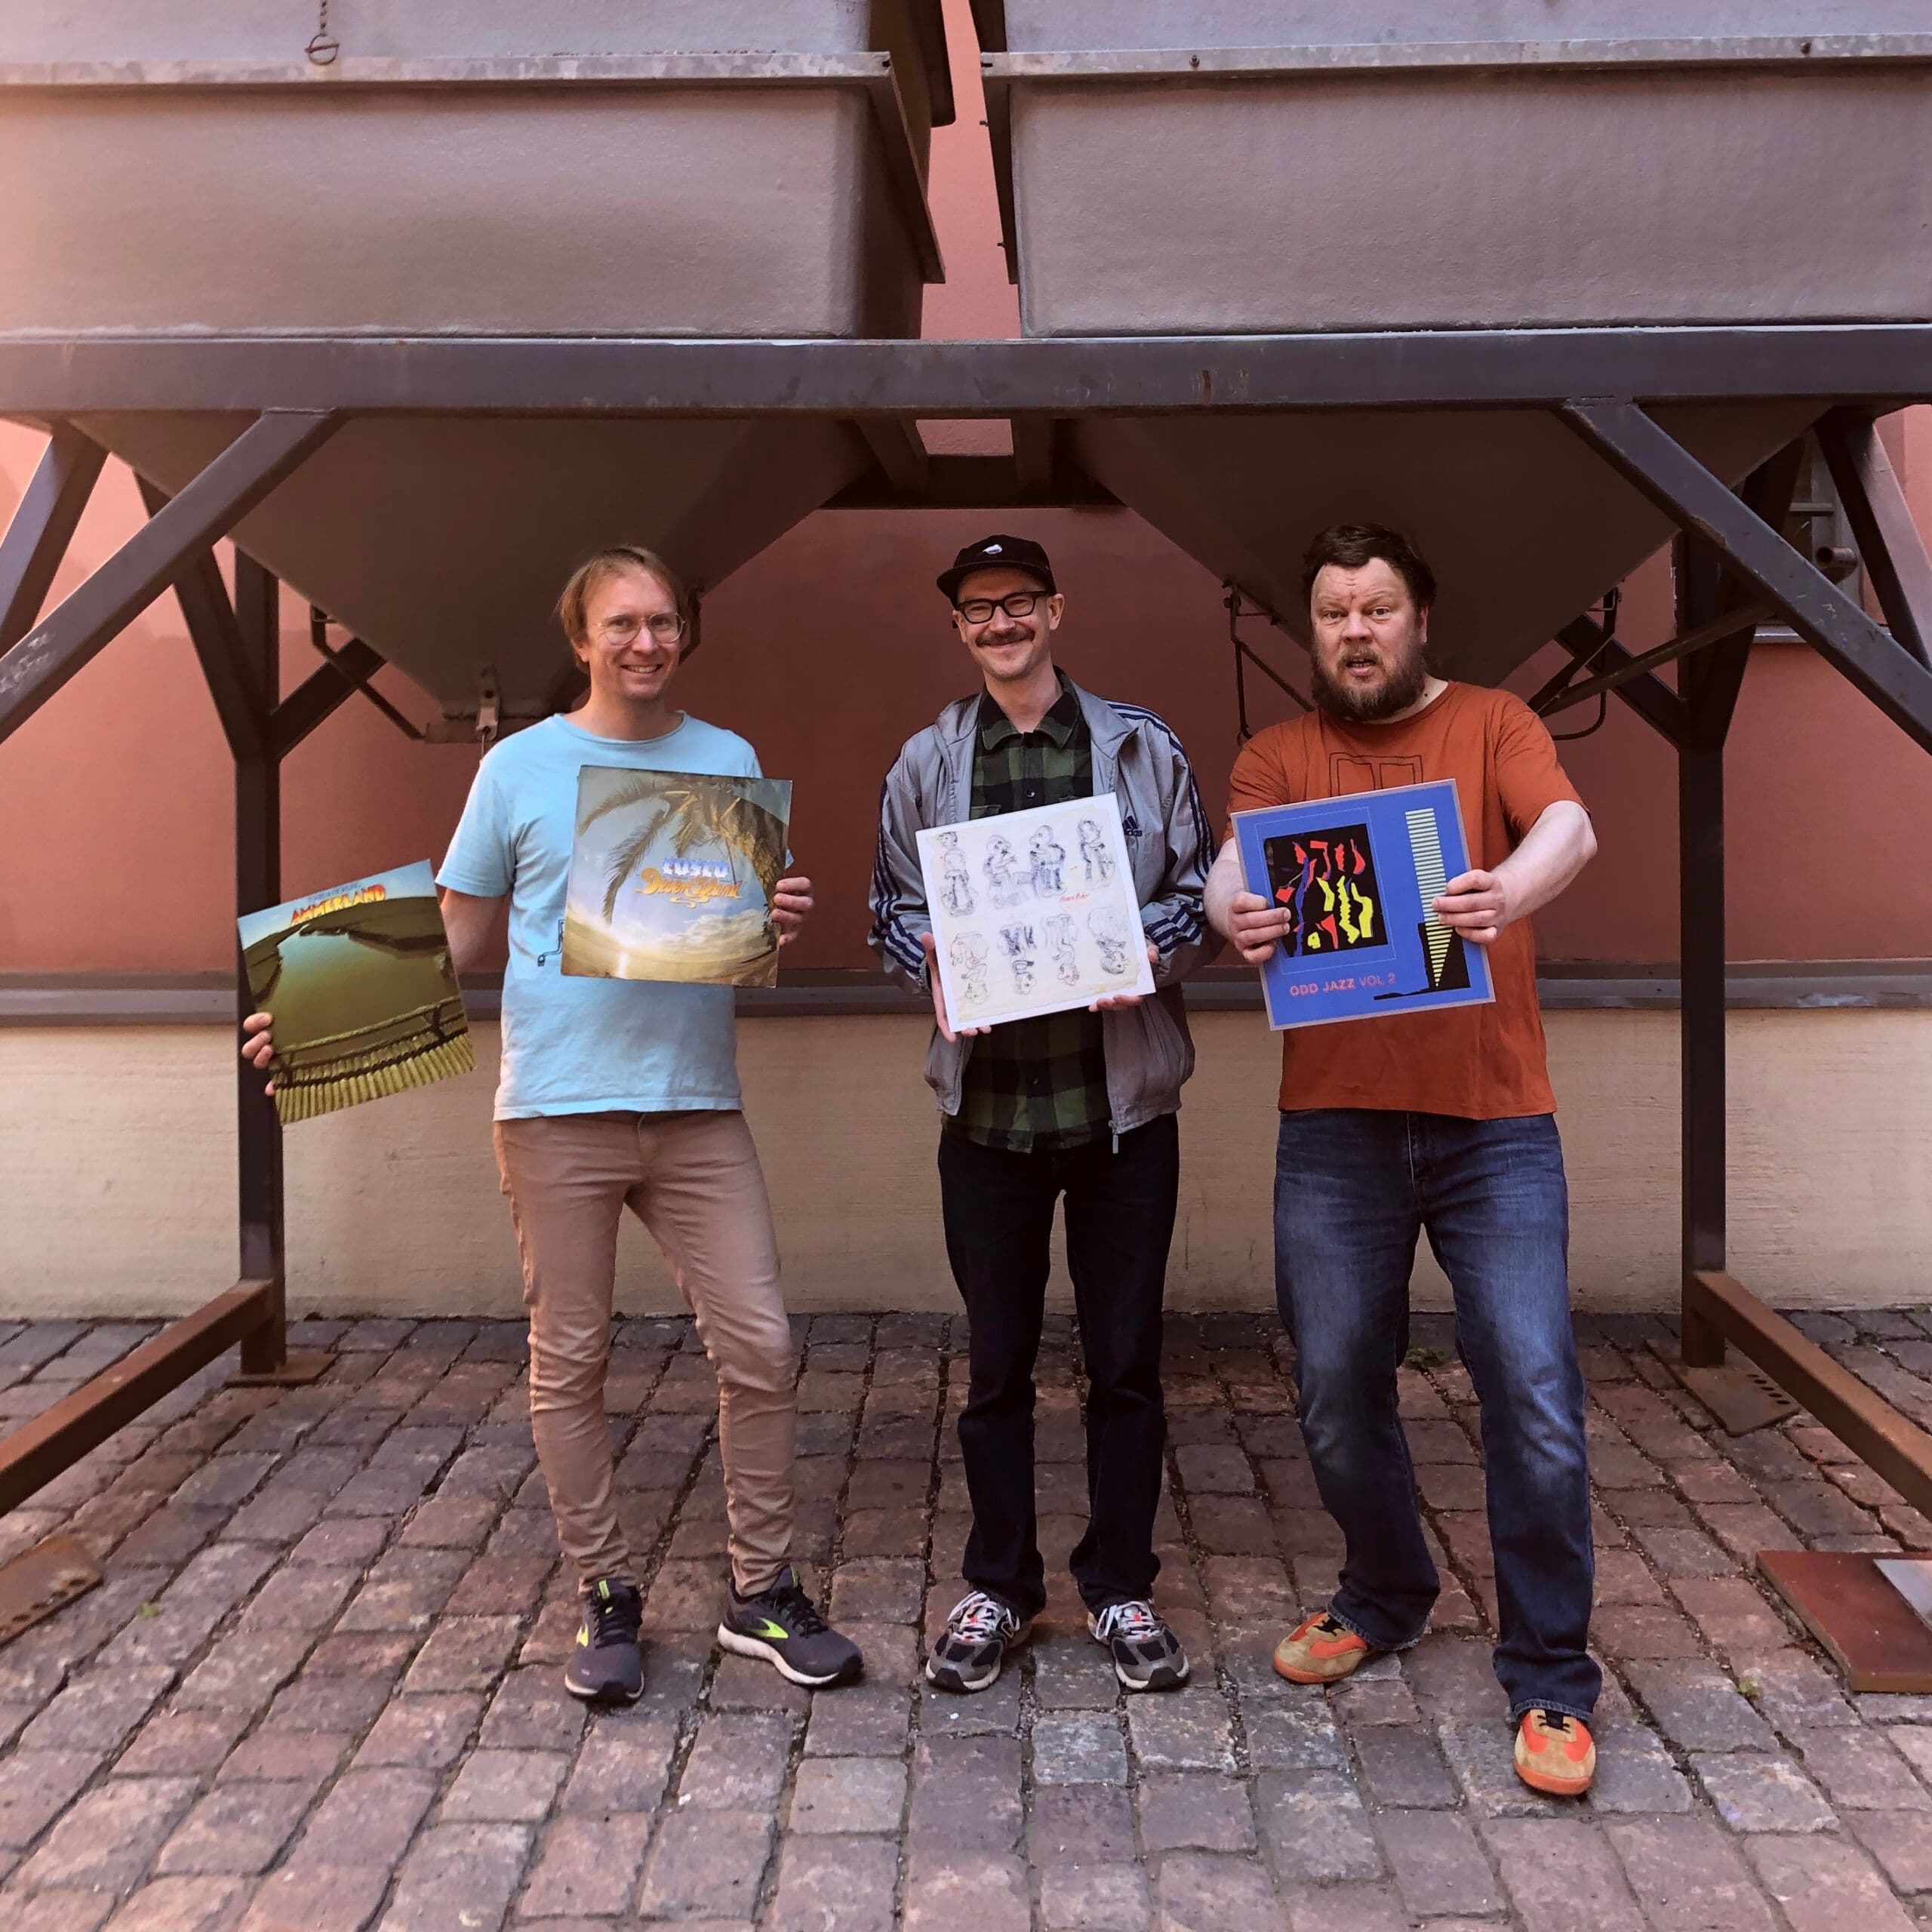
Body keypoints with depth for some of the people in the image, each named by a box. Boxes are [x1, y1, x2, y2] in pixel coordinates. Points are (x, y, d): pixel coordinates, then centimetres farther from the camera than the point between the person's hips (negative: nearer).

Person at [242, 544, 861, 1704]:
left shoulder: (731, 762, 9)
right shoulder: (520, 767, 3)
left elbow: (764, 929, 14)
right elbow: (457, 942, 7)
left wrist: (787, 922, -10)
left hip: (697, 1106, 2)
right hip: (558, 1110, -1)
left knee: (761, 1347, -1)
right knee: (570, 1363, 6)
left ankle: (765, 1596, 17)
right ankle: (606, 1598, 23)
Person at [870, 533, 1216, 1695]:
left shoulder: (1143, 746, 4)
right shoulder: (926, 764, 8)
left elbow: (1203, 890, 6)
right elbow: (893, 907, 11)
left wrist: (1148, 950, -14)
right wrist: (935, 961, -10)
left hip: (1124, 1098, -1)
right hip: (989, 1105, 1)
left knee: (1126, 1360, 8)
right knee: (999, 1362, 10)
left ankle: (1121, 1588, 25)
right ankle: (1000, 1588, 26)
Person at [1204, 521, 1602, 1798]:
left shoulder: (1493, 726, 6)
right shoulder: (1280, 757, 10)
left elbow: (1570, 828, -12)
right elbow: (1237, 861, -8)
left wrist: (1511, 891, -35)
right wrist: (1234, 911, -32)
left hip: (1493, 1119, -1)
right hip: (1337, 1122, 2)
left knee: (1533, 1392, -4)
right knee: (1338, 1388, 9)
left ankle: (1551, 1681, 13)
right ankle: (1386, 1600, 35)